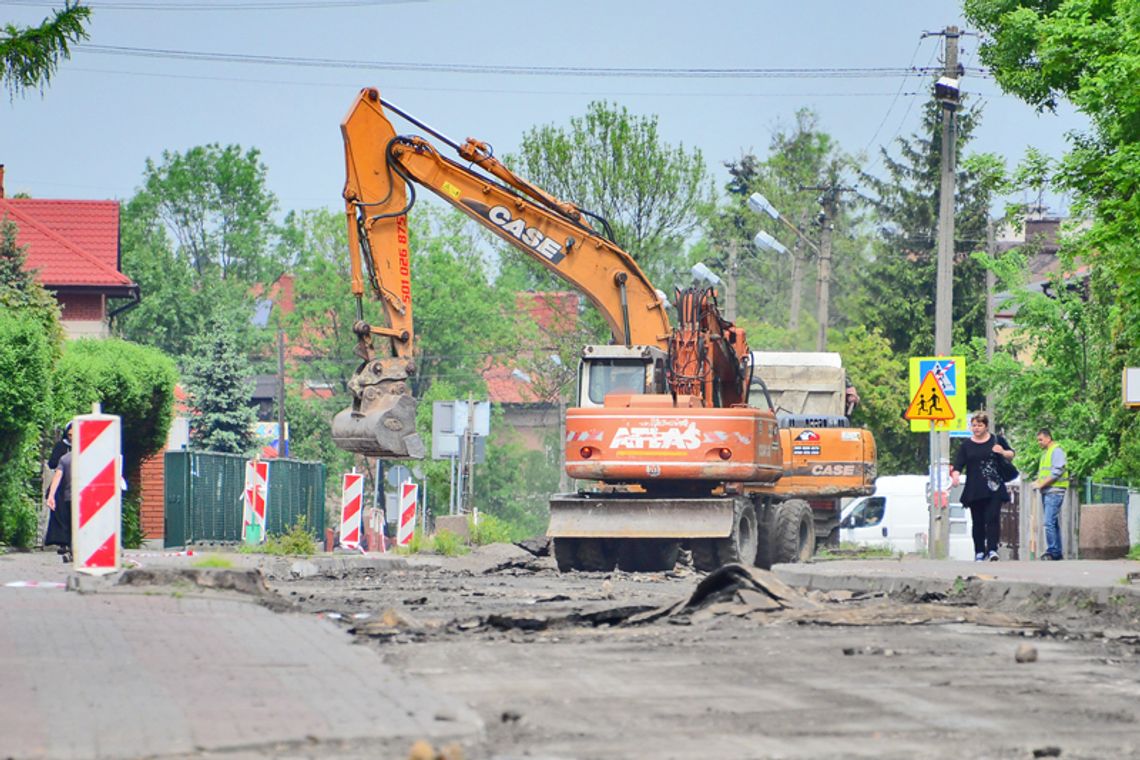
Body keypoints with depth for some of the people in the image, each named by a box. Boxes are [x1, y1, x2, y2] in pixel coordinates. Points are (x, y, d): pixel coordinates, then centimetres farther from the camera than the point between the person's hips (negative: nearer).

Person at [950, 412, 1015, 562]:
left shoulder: (997, 440, 7)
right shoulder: (966, 445, 8)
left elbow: (1011, 455, 18)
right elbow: (958, 464, 1)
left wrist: (1003, 452, -5)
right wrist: (955, 475, -20)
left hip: (994, 489, -1)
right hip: (974, 490, 1)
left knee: (992, 518, -12)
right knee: (978, 521, 4)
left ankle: (992, 549, -16)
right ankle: (979, 552, 11)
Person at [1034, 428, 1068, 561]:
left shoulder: (1057, 451, -7)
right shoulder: (1045, 453, 22)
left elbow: (1057, 472, -17)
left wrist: (1041, 484, -16)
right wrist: (1037, 482, 8)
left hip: (1054, 491, -10)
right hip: (1046, 492, 10)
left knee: (1049, 522, -16)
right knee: (1054, 523, 9)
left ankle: (1052, 551, -17)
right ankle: (1057, 552, 11)